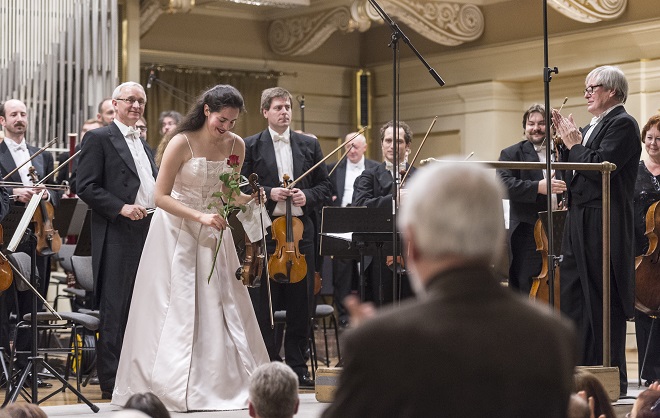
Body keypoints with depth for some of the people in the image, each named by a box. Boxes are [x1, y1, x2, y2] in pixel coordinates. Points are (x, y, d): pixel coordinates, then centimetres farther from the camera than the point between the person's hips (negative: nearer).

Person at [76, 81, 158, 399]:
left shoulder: (143, 144, 21)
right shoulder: (98, 139, -3)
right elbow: (86, 187, -11)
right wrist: (121, 208, -20)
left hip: (148, 232, 8)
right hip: (117, 236, -8)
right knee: (115, 310, -5)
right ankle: (111, 382, 0)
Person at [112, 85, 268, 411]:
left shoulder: (236, 145, -3)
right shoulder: (182, 143, -17)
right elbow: (161, 196, -16)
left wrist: (247, 198, -11)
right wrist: (200, 216, -25)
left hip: (214, 231, 4)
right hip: (177, 231, -4)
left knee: (221, 307, 3)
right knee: (175, 309, -1)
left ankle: (226, 383, 12)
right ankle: (169, 387, 8)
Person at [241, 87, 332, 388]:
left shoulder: (309, 145, 12)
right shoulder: (251, 146, 2)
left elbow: (325, 187, 12)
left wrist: (307, 196, -7)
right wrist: (268, 193, -14)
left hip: (300, 230, 3)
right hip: (265, 231, -3)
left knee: (300, 304, 6)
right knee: (264, 305, 1)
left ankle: (297, 367, 14)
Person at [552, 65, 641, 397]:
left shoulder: (622, 124, -8)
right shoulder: (593, 127, 19)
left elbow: (600, 166, -21)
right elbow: (572, 172, 15)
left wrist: (574, 144, -8)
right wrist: (565, 141, 5)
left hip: (604, 225, -9)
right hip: (578, 223, 9)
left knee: (604, 302, -4)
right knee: (572, 298, 9)